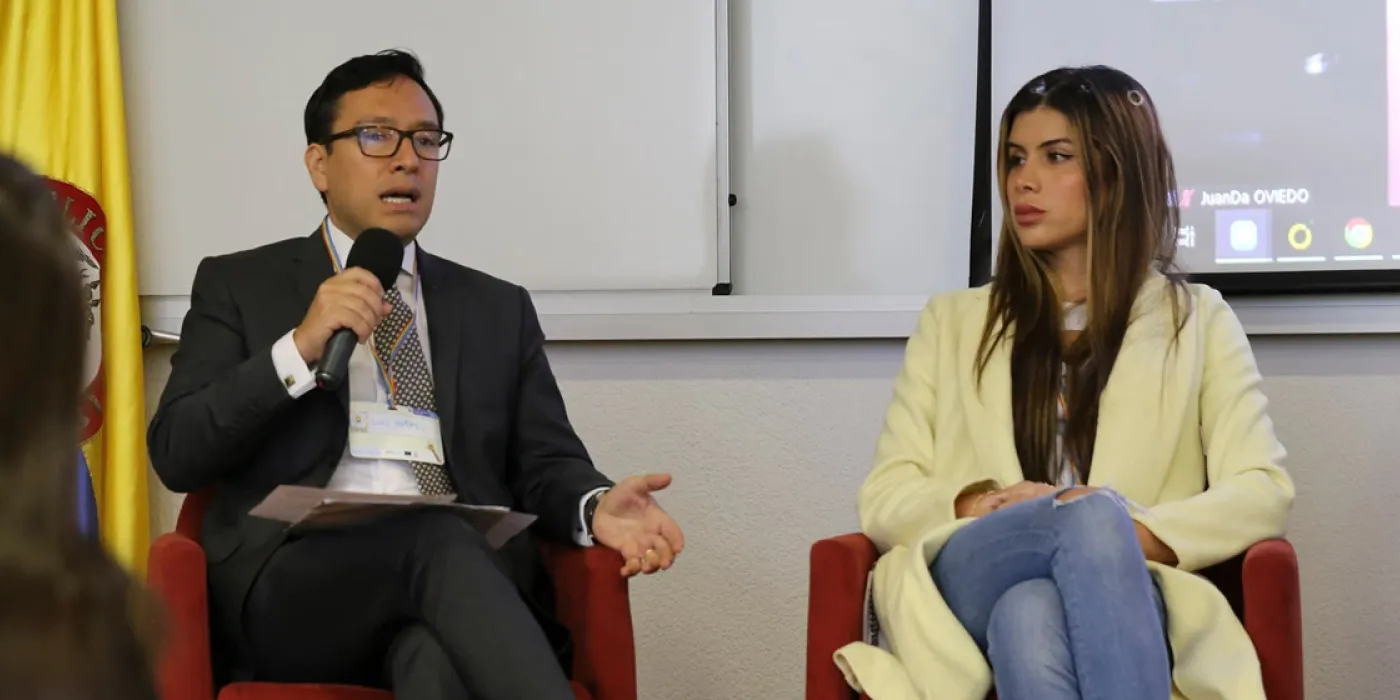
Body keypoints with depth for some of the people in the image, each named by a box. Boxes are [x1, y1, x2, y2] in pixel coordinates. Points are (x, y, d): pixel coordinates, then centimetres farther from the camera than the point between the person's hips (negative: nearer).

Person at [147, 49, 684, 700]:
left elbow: (545, 463, 14)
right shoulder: (237, 285, 16)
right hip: (296, 588, -1)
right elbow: (175, 454, 5)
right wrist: (300, 348, -9)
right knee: (437, 538, -35)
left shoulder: (500, 309, 23)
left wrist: (595, 505, -11)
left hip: (470, 569, 1)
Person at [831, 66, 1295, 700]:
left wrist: (1133, 532, -17)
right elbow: (882, 503, 13)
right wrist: (978, 505, -11)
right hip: (964, 591, 1)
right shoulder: (951, 323, 22)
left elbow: (1264, 493, 4)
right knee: (1091, 513, -38)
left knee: (1032, 617, -41)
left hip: (1126, 596, -1)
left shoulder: (1197, 321, 18)